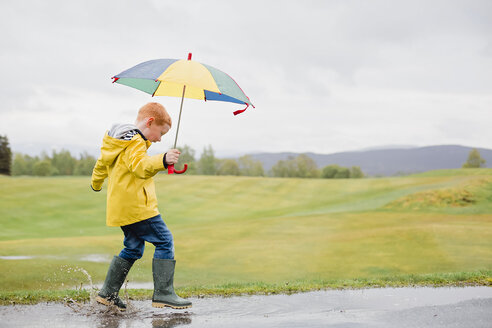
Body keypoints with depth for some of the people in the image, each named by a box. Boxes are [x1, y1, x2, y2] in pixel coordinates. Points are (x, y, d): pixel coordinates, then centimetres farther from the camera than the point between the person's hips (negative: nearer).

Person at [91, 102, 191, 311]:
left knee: (133, 248, 18)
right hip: (136, 206, -10)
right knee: (165, 242, -8)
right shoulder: (135, 143, -14)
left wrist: (96, 183, 49)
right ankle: (163, 294, -13)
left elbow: (102, 164, 32)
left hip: (121, 206, 10)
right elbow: (140, 166, -34)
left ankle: (108, 293, 22)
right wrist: (162, 160, -50)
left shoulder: (120, 142, 18)